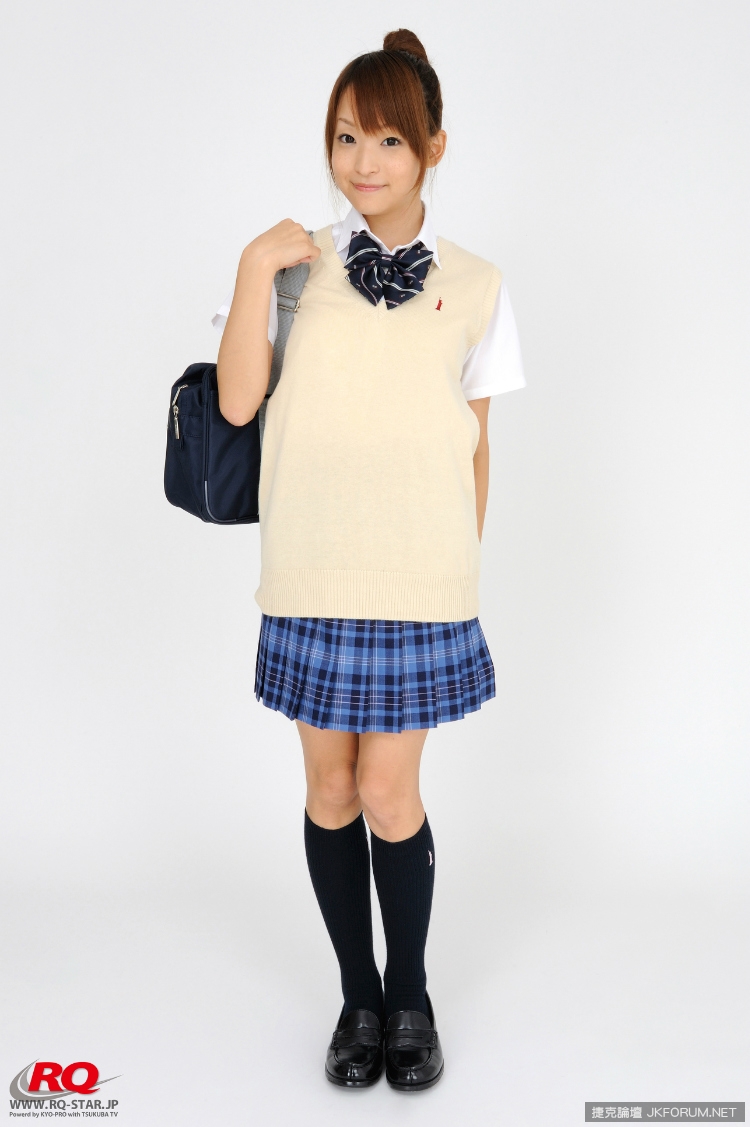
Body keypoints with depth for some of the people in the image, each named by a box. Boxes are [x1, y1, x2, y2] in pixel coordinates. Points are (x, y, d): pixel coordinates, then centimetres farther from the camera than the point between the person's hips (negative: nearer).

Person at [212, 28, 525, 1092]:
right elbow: (237, 401, -8)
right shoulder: (296, 263, 3)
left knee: (389, 794, 0)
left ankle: (411, 994, 28)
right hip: (312, 574, 1)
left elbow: (475, 446, 6)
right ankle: (358, 996, 32)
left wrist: (459, 568, 8)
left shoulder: (475, 285, 2)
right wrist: (253, 268, -13)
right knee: (329, 786, 10)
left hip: (418, 578, -1)